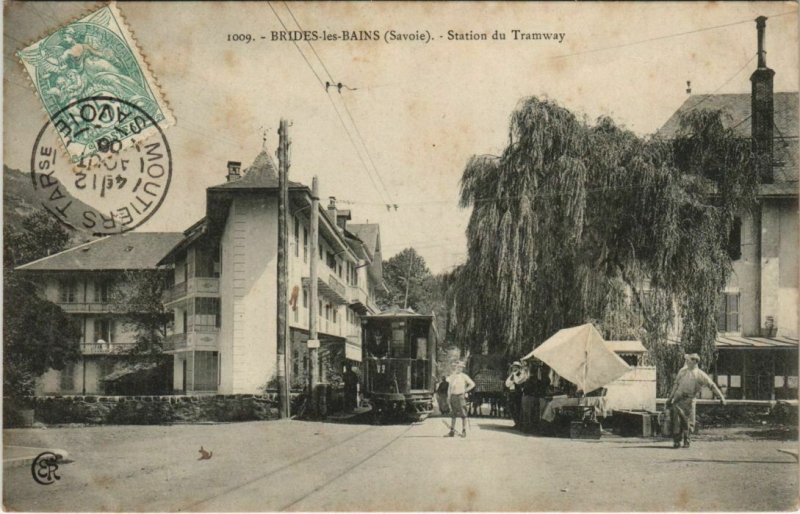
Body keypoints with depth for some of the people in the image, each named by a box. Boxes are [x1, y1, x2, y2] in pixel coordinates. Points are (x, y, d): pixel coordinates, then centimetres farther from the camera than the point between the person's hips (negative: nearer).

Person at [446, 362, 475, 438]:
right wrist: (448, 397, 9)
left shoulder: (463, 376, 0)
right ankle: (452, 431, 9)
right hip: (453, 396, 5)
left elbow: (472, 384, 1)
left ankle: (464, 431, -2)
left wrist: (465, 390, -4)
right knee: (452, 415, 6)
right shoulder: (451, 376, 14)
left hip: (461, 396, -4)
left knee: (463, 415, -4)